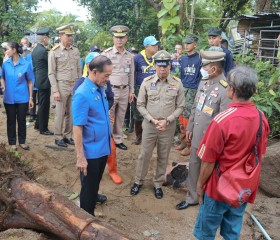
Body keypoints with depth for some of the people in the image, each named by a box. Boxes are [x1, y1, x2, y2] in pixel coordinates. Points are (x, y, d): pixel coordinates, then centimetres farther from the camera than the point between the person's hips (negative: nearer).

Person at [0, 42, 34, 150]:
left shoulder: (26, 64, -9)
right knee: (11, 120, 11)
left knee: (22, 120, 10)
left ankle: (22, 141, 25)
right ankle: (12, 142, 25)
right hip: (9, 98, 2)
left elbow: (30, 82, -3)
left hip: (22, 98, -2)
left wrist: (30, 98, -3)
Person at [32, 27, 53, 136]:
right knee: (44, 105, -1)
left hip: (39, 80, 10)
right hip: (44, 81, -10)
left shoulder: (35, 49, 10)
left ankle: (38, 124, 31)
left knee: (42, 104, 20)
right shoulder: (43, 51, -20)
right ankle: (43, 129, 7)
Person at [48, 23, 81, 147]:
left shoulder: (76, 51, 8)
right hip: (62, 86, -4)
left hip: (75, 85, 4)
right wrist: (55, 91, -13)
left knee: (71, 113, 10)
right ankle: (58, 137, 15)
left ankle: (68, 136, 23)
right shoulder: (54, 52, -6)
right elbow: (51, 73, -7)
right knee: (60, 113, 2)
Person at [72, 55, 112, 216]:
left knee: (95, 185, 23)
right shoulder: (82, 94, -21)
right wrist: (80, 157, -20)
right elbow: (77, 127, -21)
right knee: (88, 188, 10)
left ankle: (91, 213, 43)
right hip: (91, 151, -7)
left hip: (103, 148, 8)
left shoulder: (101, 89, 3)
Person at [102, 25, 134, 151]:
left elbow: (131, 74, 13)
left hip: (124, 90, 5)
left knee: (120, 117, 13)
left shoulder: (129, 56, 8)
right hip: (110, 90, -5)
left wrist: (131, 91, 11)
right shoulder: (106, 54, -8)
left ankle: (118, 139, 26)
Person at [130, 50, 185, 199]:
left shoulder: (177, 83, -6)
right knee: (144, 155, 12)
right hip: (149, 125, 0)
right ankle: (138, 181, 32)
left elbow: (180, 107, -1)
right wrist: (152, 120, -12)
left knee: (163, 157, 14)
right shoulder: (147, 82, -6)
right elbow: (140, 104, -1)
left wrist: (167, 120, -13)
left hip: (168, 127, 1)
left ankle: (158, 184, 32)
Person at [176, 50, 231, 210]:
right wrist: (190, 127, 15)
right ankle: (192, 198, 38)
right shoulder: (203, 81, 2)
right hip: (197, 135, 7)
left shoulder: (225, 89, -23)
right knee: (193, 167, 19)